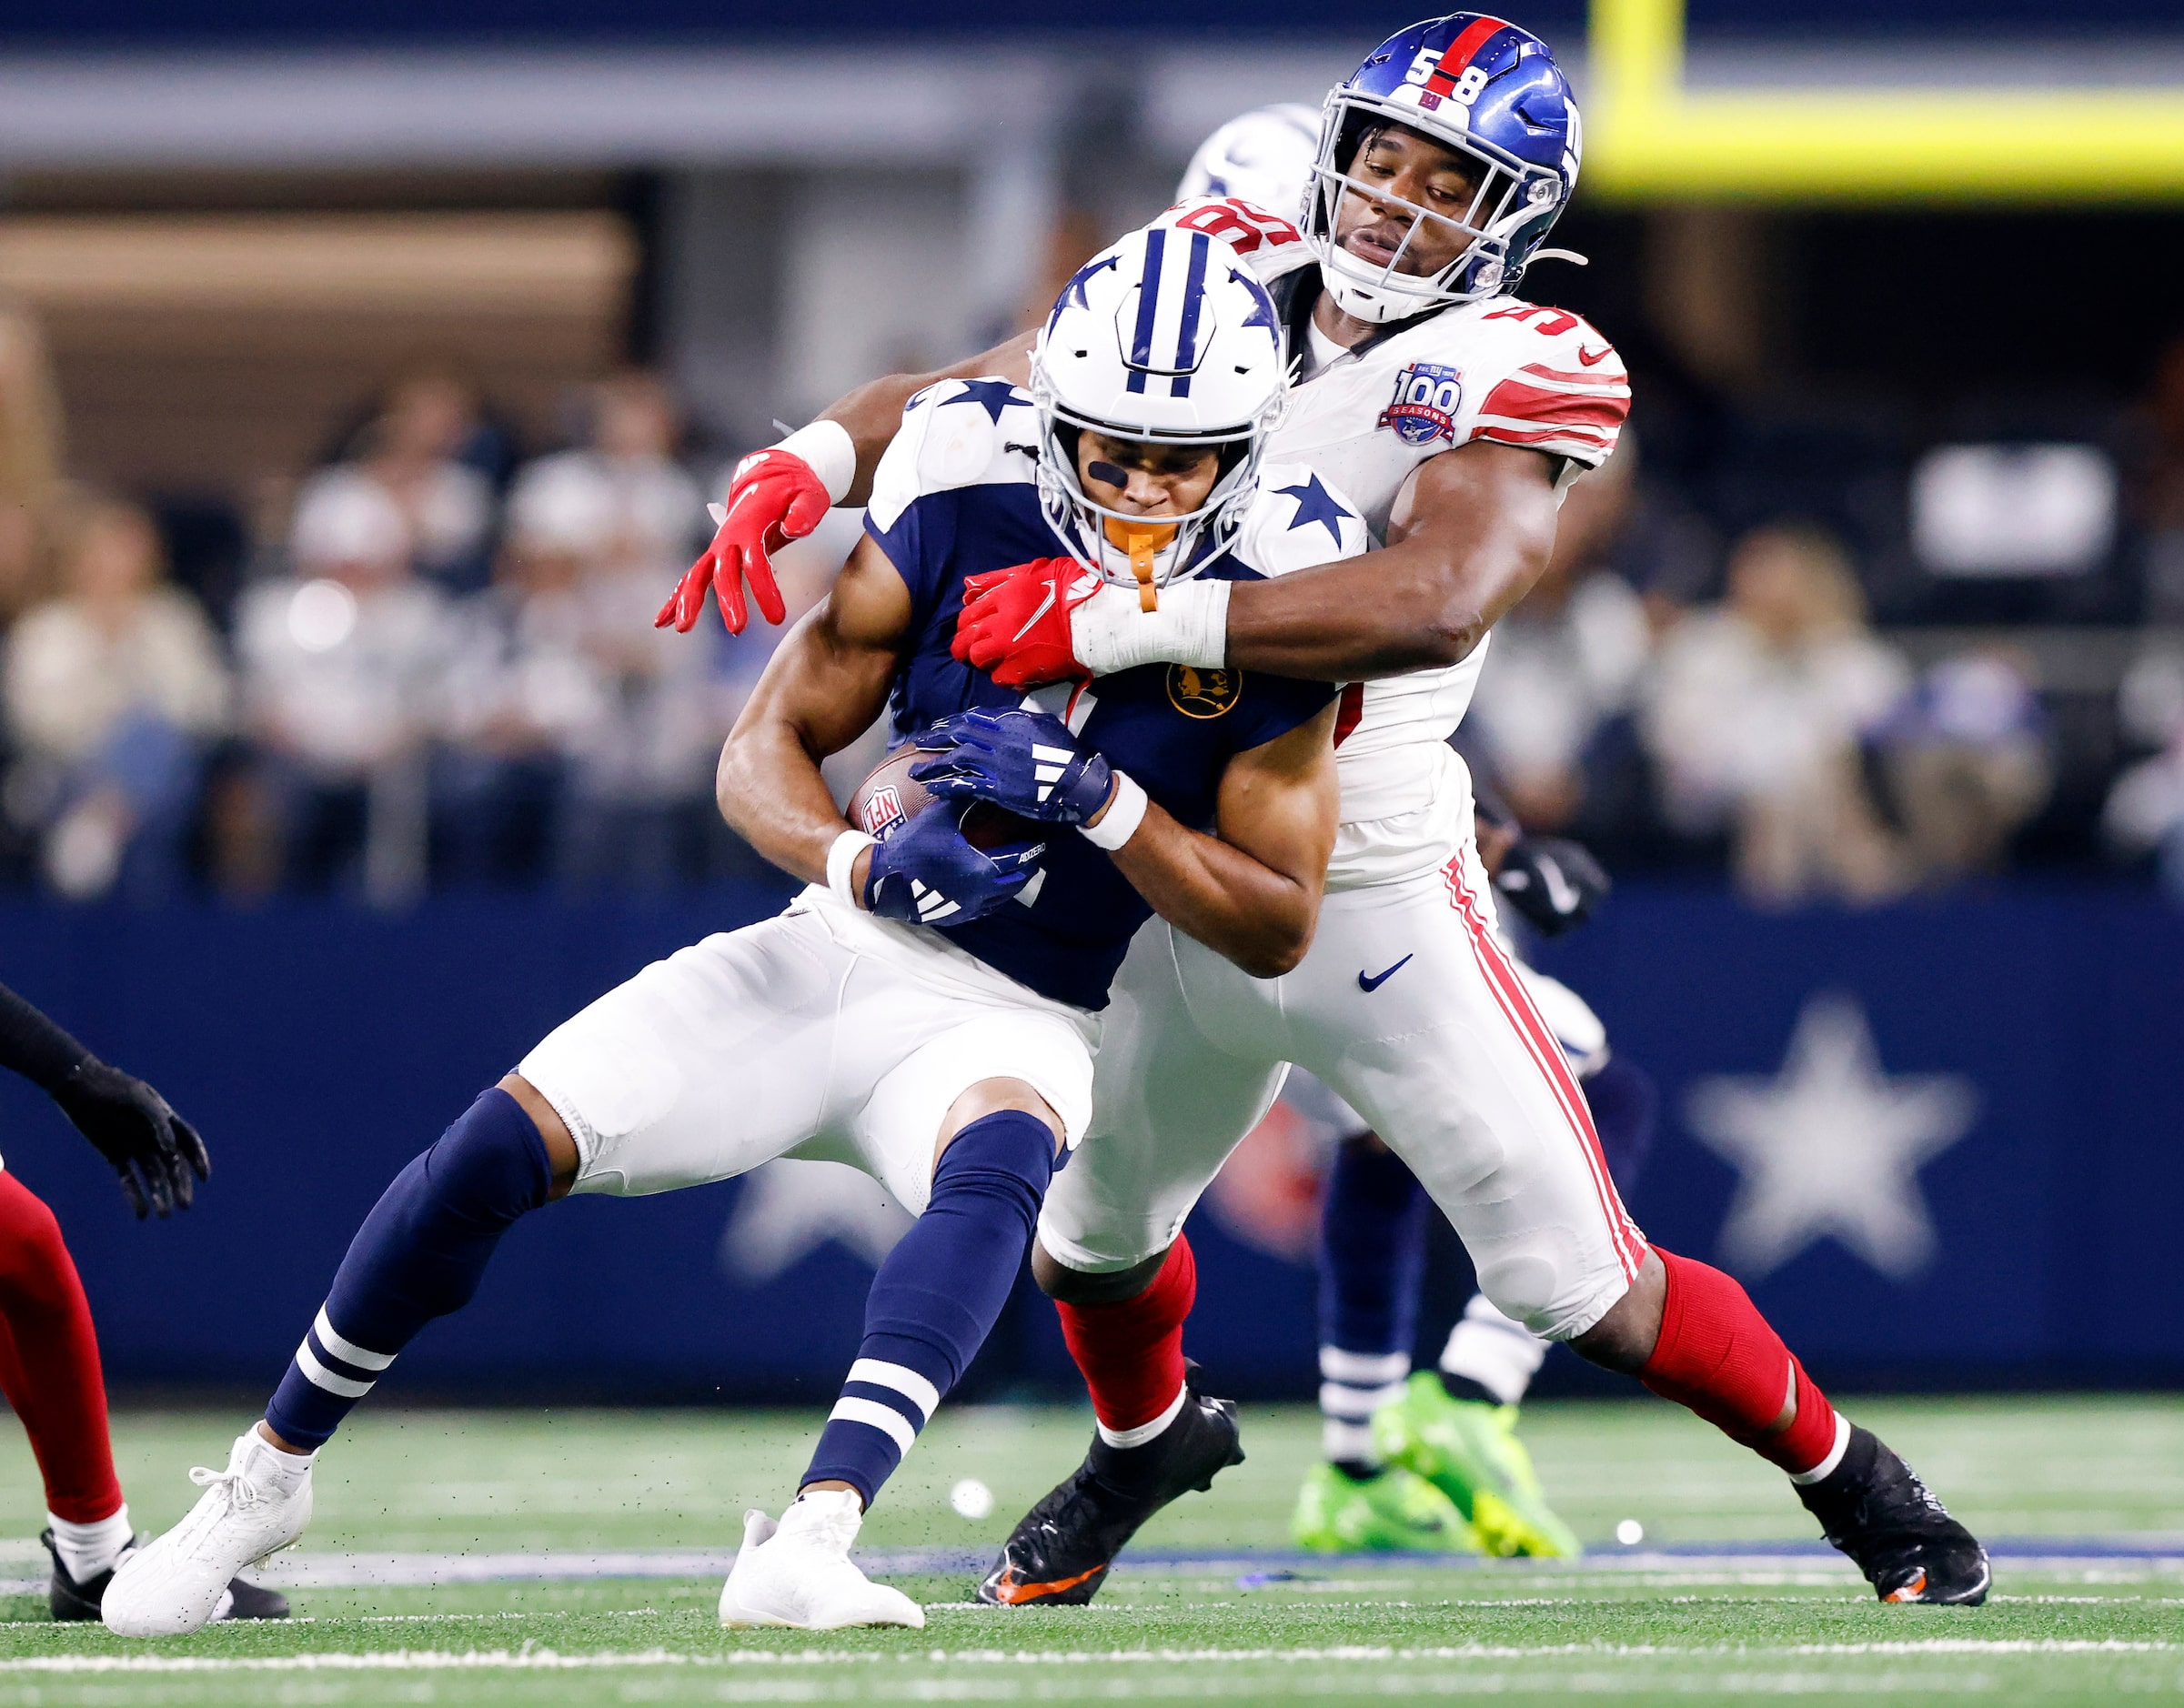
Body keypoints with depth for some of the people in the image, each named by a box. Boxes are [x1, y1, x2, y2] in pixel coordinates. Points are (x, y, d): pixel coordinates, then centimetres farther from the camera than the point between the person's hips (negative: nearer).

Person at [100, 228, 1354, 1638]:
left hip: (1012, 1023, -1)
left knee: (1000, 1164, -38)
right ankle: (270, 1475, 9)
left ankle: (811, 1541, -50)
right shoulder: (967, 497, -10)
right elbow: (765, 754, -5)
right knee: (506, 1146, -13)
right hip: (840, 954, 2)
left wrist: (1097, 800, -25)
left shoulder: (1278, 589, -12)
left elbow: (1278, 929, -10)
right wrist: (869, 864, -27)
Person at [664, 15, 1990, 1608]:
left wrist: (1124, 622, -39)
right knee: (1091, 1237, 22)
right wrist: (805, 462, -15)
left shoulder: (1509, 375, -16)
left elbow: (1435, 602, -34)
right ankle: (1149, 1434, 55)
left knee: (1579, 1281, -2)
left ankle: (1851, 1481, 21)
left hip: (1374, 894, -5)